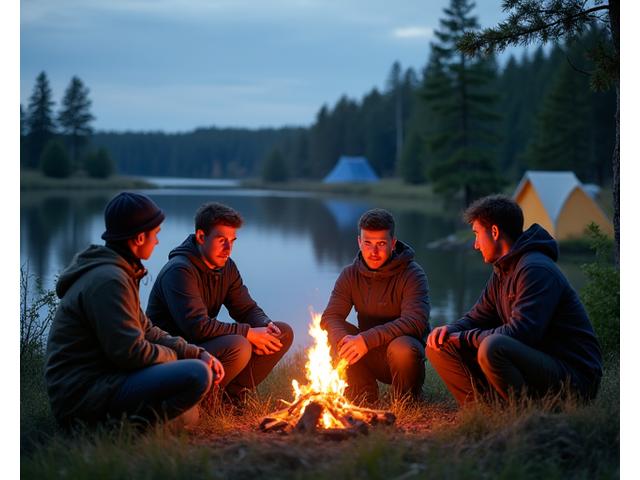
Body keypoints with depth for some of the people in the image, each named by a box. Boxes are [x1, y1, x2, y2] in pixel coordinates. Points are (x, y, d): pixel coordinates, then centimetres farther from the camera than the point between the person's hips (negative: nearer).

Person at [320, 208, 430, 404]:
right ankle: (364, 395, -1)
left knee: (402, 347, -37)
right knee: (336, 335, -20)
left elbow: (415, 322, -28)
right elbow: (330, 317, -9)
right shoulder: (350, 275, -1)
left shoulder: (412, 274, -15)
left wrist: (367, 339, -38)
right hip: (371, 359, 4)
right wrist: (343, 340, -34)